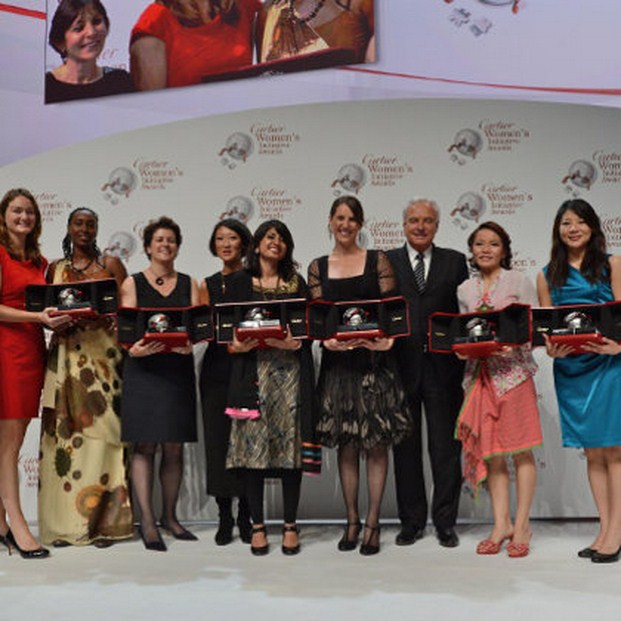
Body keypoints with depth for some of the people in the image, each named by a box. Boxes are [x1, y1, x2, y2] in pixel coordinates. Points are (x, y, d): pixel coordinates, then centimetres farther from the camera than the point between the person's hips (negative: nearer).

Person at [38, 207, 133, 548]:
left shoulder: (111, 264, 9)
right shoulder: (55, 269, 16)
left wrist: (102, 315, -17)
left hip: (103, 354, -2)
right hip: (66, 356, 2)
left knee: (101, 430, -6)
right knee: (65, 433, -2)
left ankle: (103, 522, -1)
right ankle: (65, 523, 4)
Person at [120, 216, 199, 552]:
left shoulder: (189, 284, 13)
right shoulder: (132, 283, 7)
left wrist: (189, 342, -18)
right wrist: (135, 347, -22)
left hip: (178, 369, 2)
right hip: (143, 369, -2)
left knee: (174, 446, 6)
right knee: (144, 445, -5)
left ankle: (169, 516, 17)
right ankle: (147, 521, -3)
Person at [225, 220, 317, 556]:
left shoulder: (296, 283, 14)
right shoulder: (240, 282, 10)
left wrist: (296, 341, -11)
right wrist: (236, 345, -14)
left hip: (289, 372, 1)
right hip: (253, 371, -1)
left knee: (290, 444, -1)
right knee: (253, 446, -3)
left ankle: (290, 525, 8)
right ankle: (258, 525, 8)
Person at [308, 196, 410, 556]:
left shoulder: (378, 261, 4)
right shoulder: (318, 267, 10)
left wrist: (384, 337, -20)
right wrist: (328, 338, -15)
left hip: (375, 360, -2)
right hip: (338, 363, 2)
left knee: (377, 443, 0)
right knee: (346, 444, 7)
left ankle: (373, 523, 9)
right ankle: (352, 521, 17)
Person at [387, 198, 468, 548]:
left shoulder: (455, 261, 9)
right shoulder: (387, 263, 8)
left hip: (443, 365, 0)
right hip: (402, 365, 0)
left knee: (446, 447, 5)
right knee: (406, 448, 8)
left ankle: (445, 522, 15)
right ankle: (412, 522, 18)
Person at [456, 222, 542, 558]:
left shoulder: (519, 281, 3)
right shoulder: (465, 290, 14)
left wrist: (515, 341, -18)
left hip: (513, 370, -3)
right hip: (480, 374, 3)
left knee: (520, 449, -2)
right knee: (490, 451, 3)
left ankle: (521, 525, 6)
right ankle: (500, 524, 11)